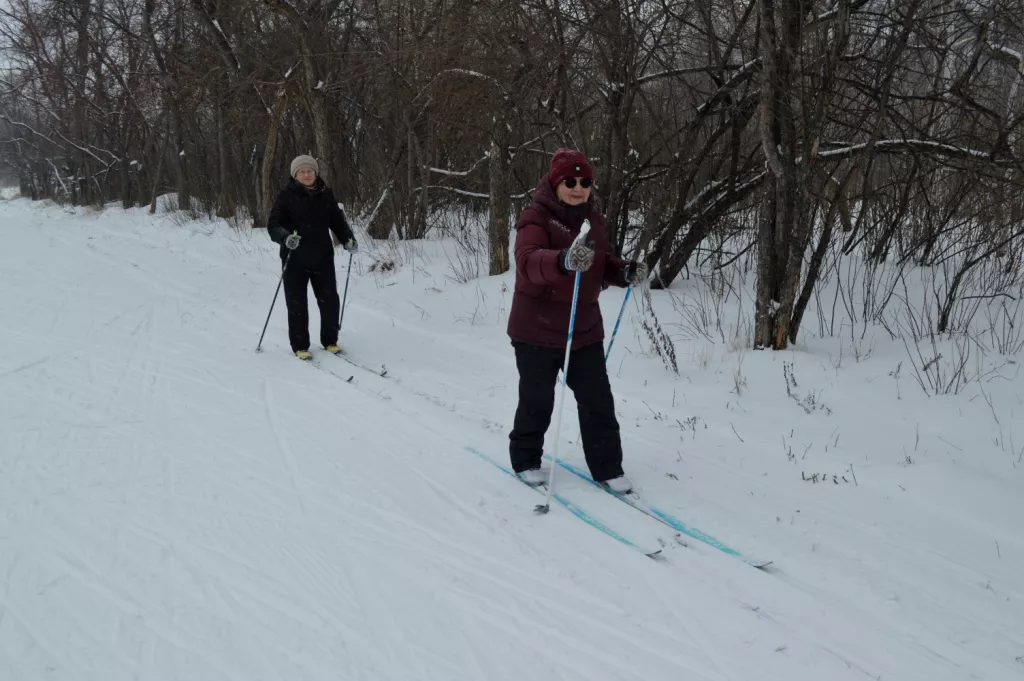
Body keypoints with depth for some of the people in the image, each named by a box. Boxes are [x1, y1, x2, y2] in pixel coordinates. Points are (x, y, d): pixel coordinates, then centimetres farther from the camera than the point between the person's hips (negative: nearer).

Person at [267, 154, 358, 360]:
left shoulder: (325, 194, 5)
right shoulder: (286, 196, -5)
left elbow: (337, 220, 13)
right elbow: (273, 224, -9)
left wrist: (348, 239, -3)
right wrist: (285, 236, -30)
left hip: (322, 258, 3)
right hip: (295, 260, -3)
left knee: (330, 301, 4)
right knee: (297, 304, 4)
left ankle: (330, 341, 22)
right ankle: (300, 346, 17)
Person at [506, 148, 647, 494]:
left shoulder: (593, 218, 5)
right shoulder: (536, 217, -16)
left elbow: (601, 266, 14)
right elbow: (528, 261, -35)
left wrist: (625, 272, -9)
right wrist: (563, 261, -56)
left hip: (585, 329, 5)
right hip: (537, 330, -5)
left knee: (598, 400, 7)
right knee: (538, 400, 8)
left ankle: (607, 467, 21)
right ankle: (525, 460, 31)